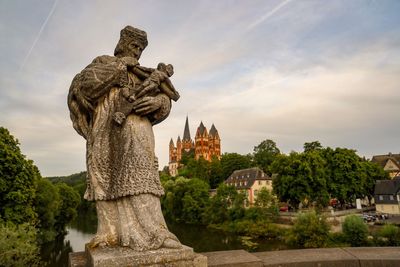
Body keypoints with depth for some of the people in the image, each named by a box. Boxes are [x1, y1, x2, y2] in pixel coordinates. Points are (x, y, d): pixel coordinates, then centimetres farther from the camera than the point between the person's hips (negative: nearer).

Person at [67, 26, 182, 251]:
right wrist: (119, 66, -2)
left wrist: (158, 101, -11)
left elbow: (165, 99, 13)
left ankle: (149, 233, -17)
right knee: (108, 179, -4)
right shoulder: (103, 62, 18)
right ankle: (111, 233, -1)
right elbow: (84, 83, -3)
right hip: (108, 129, -1)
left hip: (134, 129, 1)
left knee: (138, 174, -13)